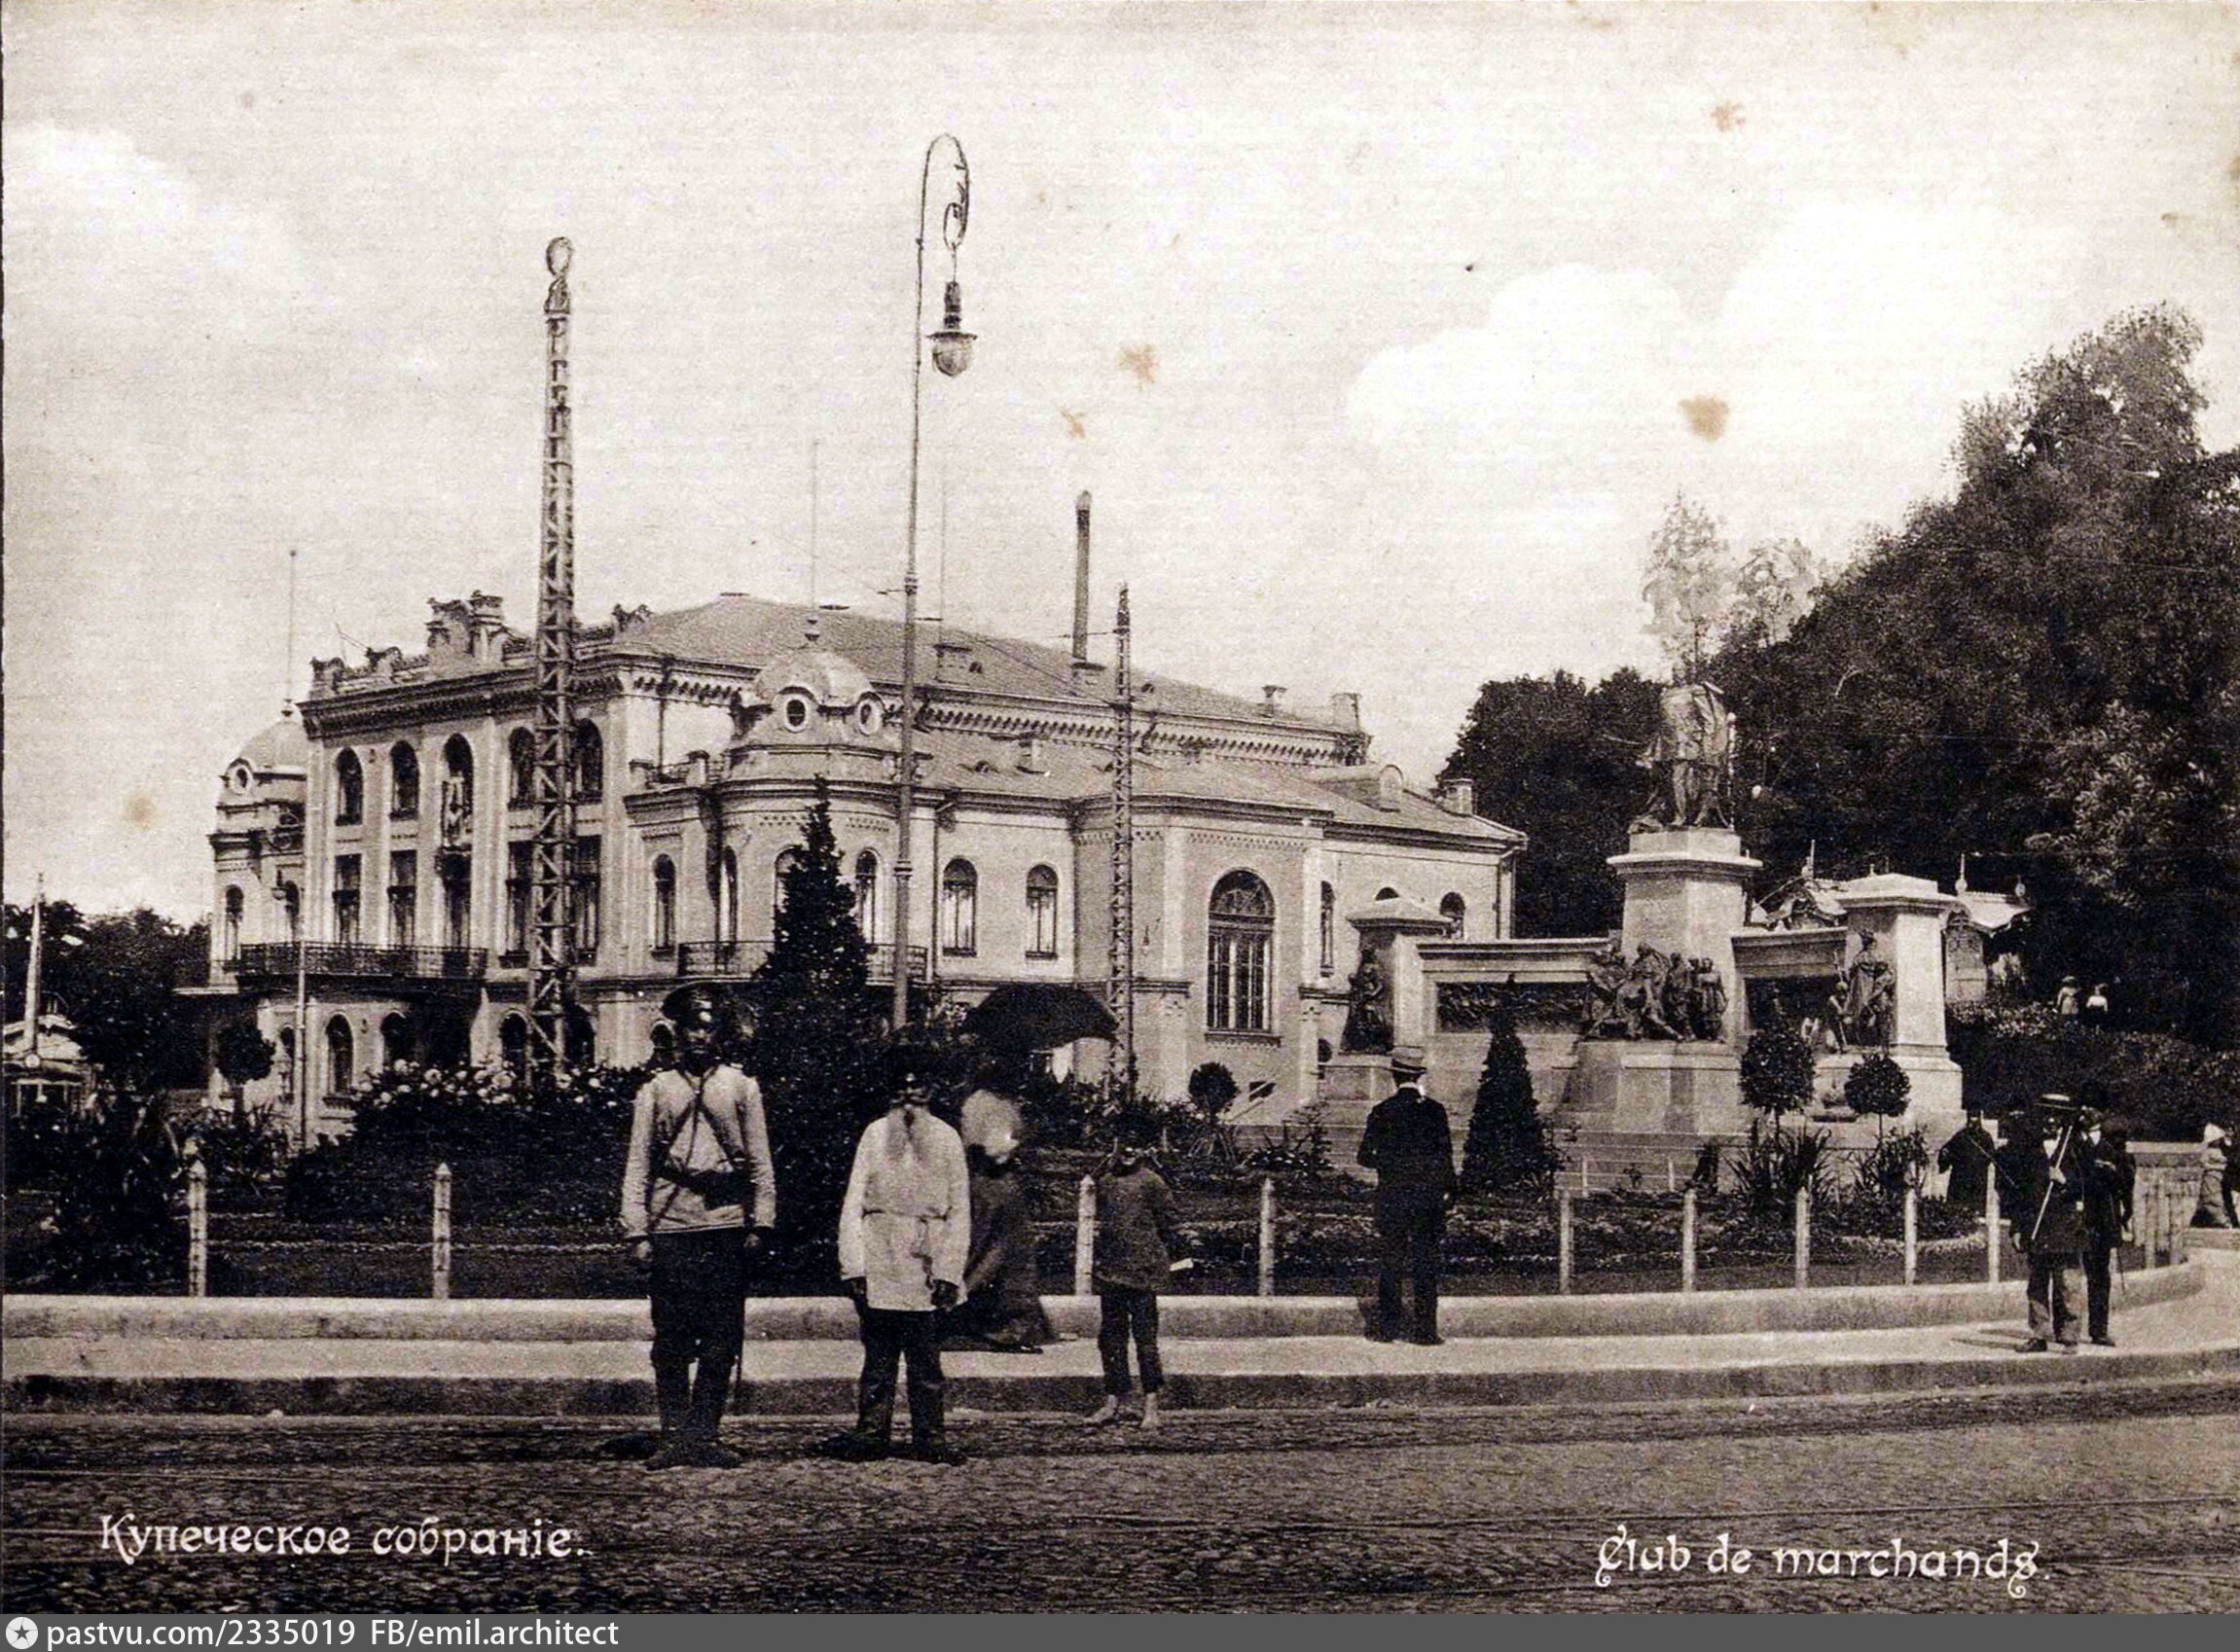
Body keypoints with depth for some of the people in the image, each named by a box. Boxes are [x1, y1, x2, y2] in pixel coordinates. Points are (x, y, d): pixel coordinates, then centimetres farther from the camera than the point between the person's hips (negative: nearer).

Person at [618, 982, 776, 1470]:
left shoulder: (742, 1088, 11)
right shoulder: (655, 1091, 9)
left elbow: (760, 1161, 10)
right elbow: (637, 1167, 6)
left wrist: (760, 1223, 1)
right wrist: (637, 1232, -3)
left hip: (727, 1225, 1)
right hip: (671, 1224, -1)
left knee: (723, 1340, 1)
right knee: (671, 1340, -1)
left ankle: (705, 1435, 8)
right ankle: (674, 1436, 4)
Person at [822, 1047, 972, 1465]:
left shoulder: (946, 1139, 9)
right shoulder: (875, 1134, 7)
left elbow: (960, 1213, 8)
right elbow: (853, 1204, 2)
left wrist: (949, 1272, -1)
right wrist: (853, 1266, -7)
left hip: (926, 1267, 1)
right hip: (880, 1266, -1)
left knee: (925, 1356, 2)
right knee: (878, 1352, 1)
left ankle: (929, 1437, 8)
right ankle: (871, 1433, 8)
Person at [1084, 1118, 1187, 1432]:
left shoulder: (1151, 1182, -6)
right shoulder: (1105, 1180, 11)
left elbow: (1170, 1225, -2)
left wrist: (1163, 1261, 1)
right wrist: (1096, 1261, 16)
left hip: (1142, 1272, -6)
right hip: (1110, 1270, 6)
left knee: (1145, 1337, -4)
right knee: (1110, 1337, 9)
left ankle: (1151, 1406, 1)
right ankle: (1113, 1400, 18)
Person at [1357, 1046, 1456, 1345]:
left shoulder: (1382, 1111, -3)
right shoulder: (1434, 1110, -3)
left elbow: (1366, 1156, -2)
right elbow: (1445, 1155, -3)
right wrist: (1448, 1190, 6)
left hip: (1393, 1196, 0)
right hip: (1429, 1195, 0)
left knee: (1392, 1261, 7)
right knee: (1426, 1262, 3)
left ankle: (1387, 1327, 8)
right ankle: (1425, 1329, 2)